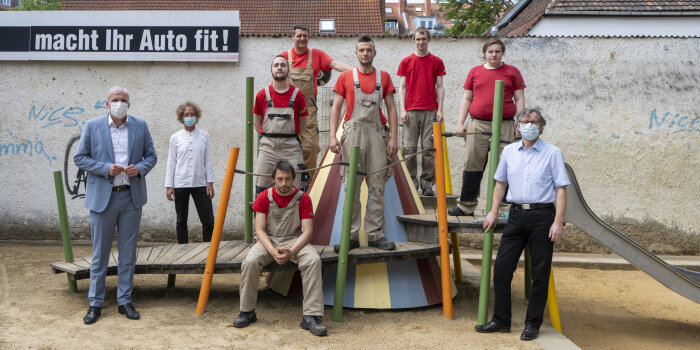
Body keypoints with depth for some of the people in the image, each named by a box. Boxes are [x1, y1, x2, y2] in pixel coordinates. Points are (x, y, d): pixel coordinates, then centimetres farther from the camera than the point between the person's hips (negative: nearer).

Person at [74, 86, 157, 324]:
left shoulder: (140, 126, 6)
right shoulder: (92, 126, 0)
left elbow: (151, 155, 12)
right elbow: (80, 158, 0)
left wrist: (140, 168, -10)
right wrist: (105, 168, -14)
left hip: (131, 197, 2)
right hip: (102, 197, -2)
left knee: (128, 252, 8)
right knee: (99, 253, 4)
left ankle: (124, 301, 19)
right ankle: (95, 303, 14)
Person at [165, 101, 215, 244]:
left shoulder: (204, 136, 5)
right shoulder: (175, 138, 3)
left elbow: (208, 160, 6)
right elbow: (171, 162, 5)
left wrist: (210, 182, 0)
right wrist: (169, 186, 0)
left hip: (200, 183, 0)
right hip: (180, 184, 0)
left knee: (208, 220, -3)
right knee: (181, 221, 8)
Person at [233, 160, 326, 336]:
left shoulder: (303, 199, -7)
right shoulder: (264, 197, -4)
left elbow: (307, 231, -10)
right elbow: (260, 230, -6)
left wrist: (291, 252, -27)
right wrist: (272, 251, -25)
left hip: (295, 240, 0)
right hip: (268, 240, 1)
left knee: (313, 260, -31)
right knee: (250, 262, -30)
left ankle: (311, 316, -28)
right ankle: (247, 311, -9)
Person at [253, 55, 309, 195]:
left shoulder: (297, 94, 4)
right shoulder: (262, 94, 6)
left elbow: (303, 124, 10)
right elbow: (257, 124, 15)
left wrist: (288, 138, 11)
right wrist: (270, 137, 12)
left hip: (291, 146, -1)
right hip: (267, 146, 1)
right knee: (262, 187, -2)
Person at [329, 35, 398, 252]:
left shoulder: (383, 77, 12)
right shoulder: (345, 77, 9)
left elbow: (391, 108, 9)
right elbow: (336, 107, 6)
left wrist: (393, 137, -1)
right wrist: (333, 136, -6)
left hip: (377, 133, 1)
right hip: (353, 132, -1)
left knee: (377, 185, 1)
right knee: (352, 186, -1)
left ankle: (375, 234, 6)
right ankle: (351, 235, 3)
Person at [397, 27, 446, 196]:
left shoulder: (437, 62, 9)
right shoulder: (406, 62, 10)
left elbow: (439, 87, 9)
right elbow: (402, 88, 9)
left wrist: (439, 109, 0)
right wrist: (403, 109, -1)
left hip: (430, 111, 0)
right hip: (411, 111, 1)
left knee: (429, 148, -1)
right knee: (409, 148, -1)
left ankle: (427, 184, 4)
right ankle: (411, 183, 6)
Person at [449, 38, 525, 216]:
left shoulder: (512, 71, 9)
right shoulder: (475, 72, 13)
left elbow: (519, 99, 8)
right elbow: (466, 98, 15)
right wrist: (461, 123, 7)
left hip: (504, 126, -1)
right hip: (478, 125, 2)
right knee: (472, 165, 1)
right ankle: (466, 205, 7)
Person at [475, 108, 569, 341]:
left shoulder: (552, 153, -1)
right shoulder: (509, 151, 11)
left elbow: (561, 189, -5)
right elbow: (501, 182, 20)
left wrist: (558, 222, -13)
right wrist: (494, 211, 12)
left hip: (542, 216, -4)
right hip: (516, 215, 4)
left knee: (540, 274, 2)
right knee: (501, 267, 2)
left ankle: (532, 324, 13)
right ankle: (501, 321, 13)